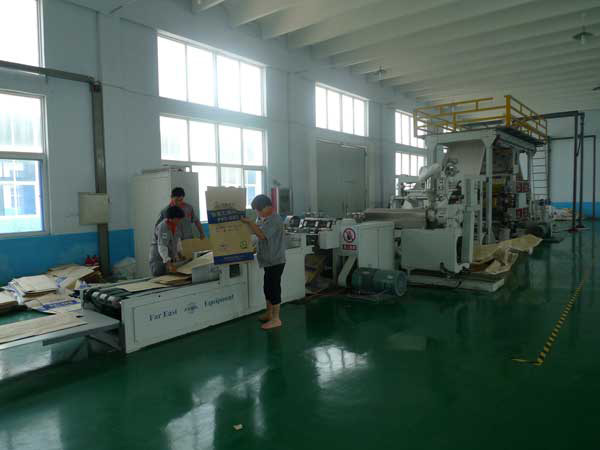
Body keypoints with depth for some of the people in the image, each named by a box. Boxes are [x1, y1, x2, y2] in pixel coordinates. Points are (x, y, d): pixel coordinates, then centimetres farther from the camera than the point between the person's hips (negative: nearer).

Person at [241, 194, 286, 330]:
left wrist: (249, 222, -23)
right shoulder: (262, 219, 10)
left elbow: (261, 235, -26)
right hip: (268, 260, 9)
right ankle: (269, 313, 32)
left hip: (276, 261, -9)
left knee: (274, 288, -4)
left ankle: (276, 319, 5)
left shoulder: (275, 220, -19)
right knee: (267, 287, 17)